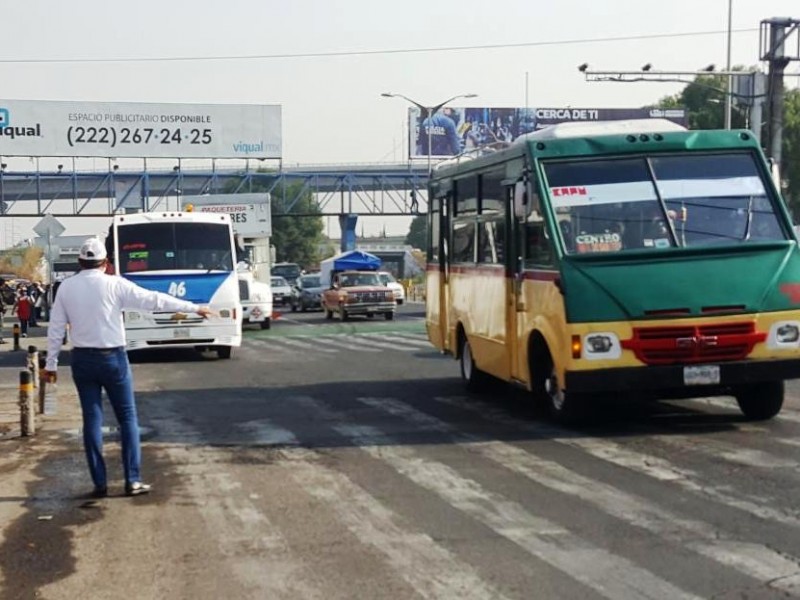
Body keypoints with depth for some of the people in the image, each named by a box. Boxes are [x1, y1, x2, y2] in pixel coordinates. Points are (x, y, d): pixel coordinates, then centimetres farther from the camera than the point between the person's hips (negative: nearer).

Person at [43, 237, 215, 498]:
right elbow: (153, 300, -9)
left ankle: (100, 483, 6)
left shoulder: (66, 287, 1)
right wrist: (194, 308, -4)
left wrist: (51, 364, 12)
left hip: (82, 359, 3)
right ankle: (132, 481, 2)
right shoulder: (114, 284, -8)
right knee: (127, 418, 5)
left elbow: (56, 327, 4)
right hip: (112, 358, -3)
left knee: (92, 419, 7)